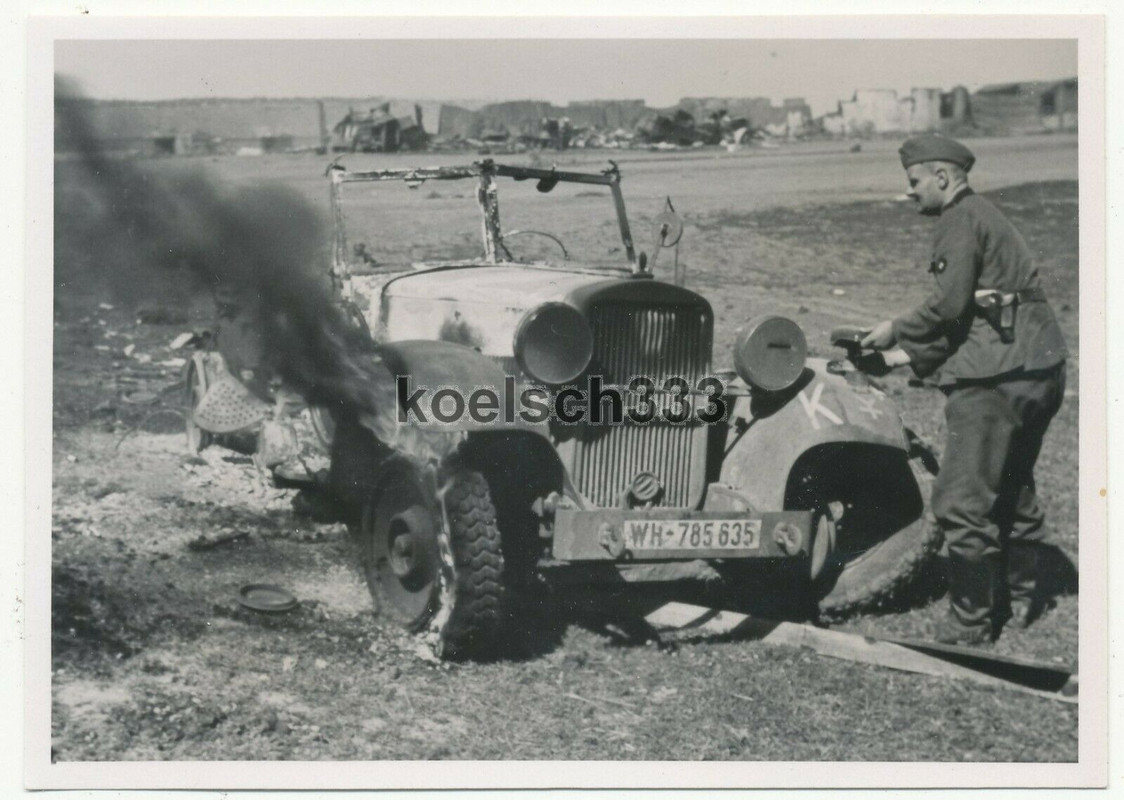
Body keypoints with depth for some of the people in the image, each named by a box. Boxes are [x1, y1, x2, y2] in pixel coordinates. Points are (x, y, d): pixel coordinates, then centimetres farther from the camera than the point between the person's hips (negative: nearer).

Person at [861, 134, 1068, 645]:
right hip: (1040, 368, 11)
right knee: (1013, 487, 22)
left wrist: (897, 331, -3)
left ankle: (971, 621, 2)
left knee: (963, 501, -4)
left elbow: (951, 303, -18)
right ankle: (1021, 597, 33)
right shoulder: (985, 216, 21)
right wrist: (914, 356, 17)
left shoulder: (961, 219, -9)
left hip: (996, 377, -11)